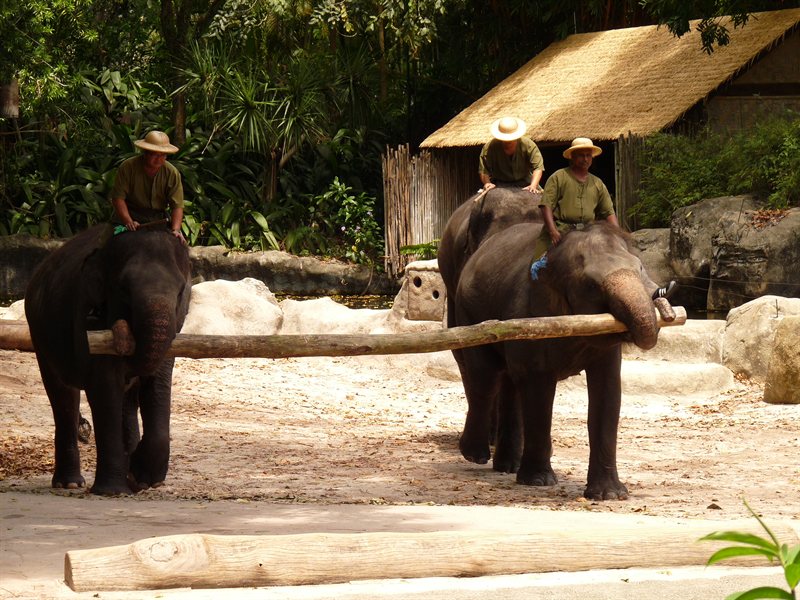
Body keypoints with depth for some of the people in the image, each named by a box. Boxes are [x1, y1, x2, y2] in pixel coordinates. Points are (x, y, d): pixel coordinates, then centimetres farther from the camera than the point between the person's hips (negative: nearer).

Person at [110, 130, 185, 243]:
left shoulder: (172, 173, -7)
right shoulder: (127, 168, -12)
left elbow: (177, 206, -8)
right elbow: (118, 198, -13)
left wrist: (175, 230, -26)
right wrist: (129, 222, -28)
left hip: (158, 216, 2)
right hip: (129, 213, -2)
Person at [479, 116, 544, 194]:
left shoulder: (528, 145, -14)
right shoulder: (490, 147, -16)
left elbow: (538, 167, -15)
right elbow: (483, 170, -13)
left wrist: (533, 186, -31)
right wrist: (487, 183, -35)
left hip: (524, 183, 2)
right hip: (500, 184, -2)